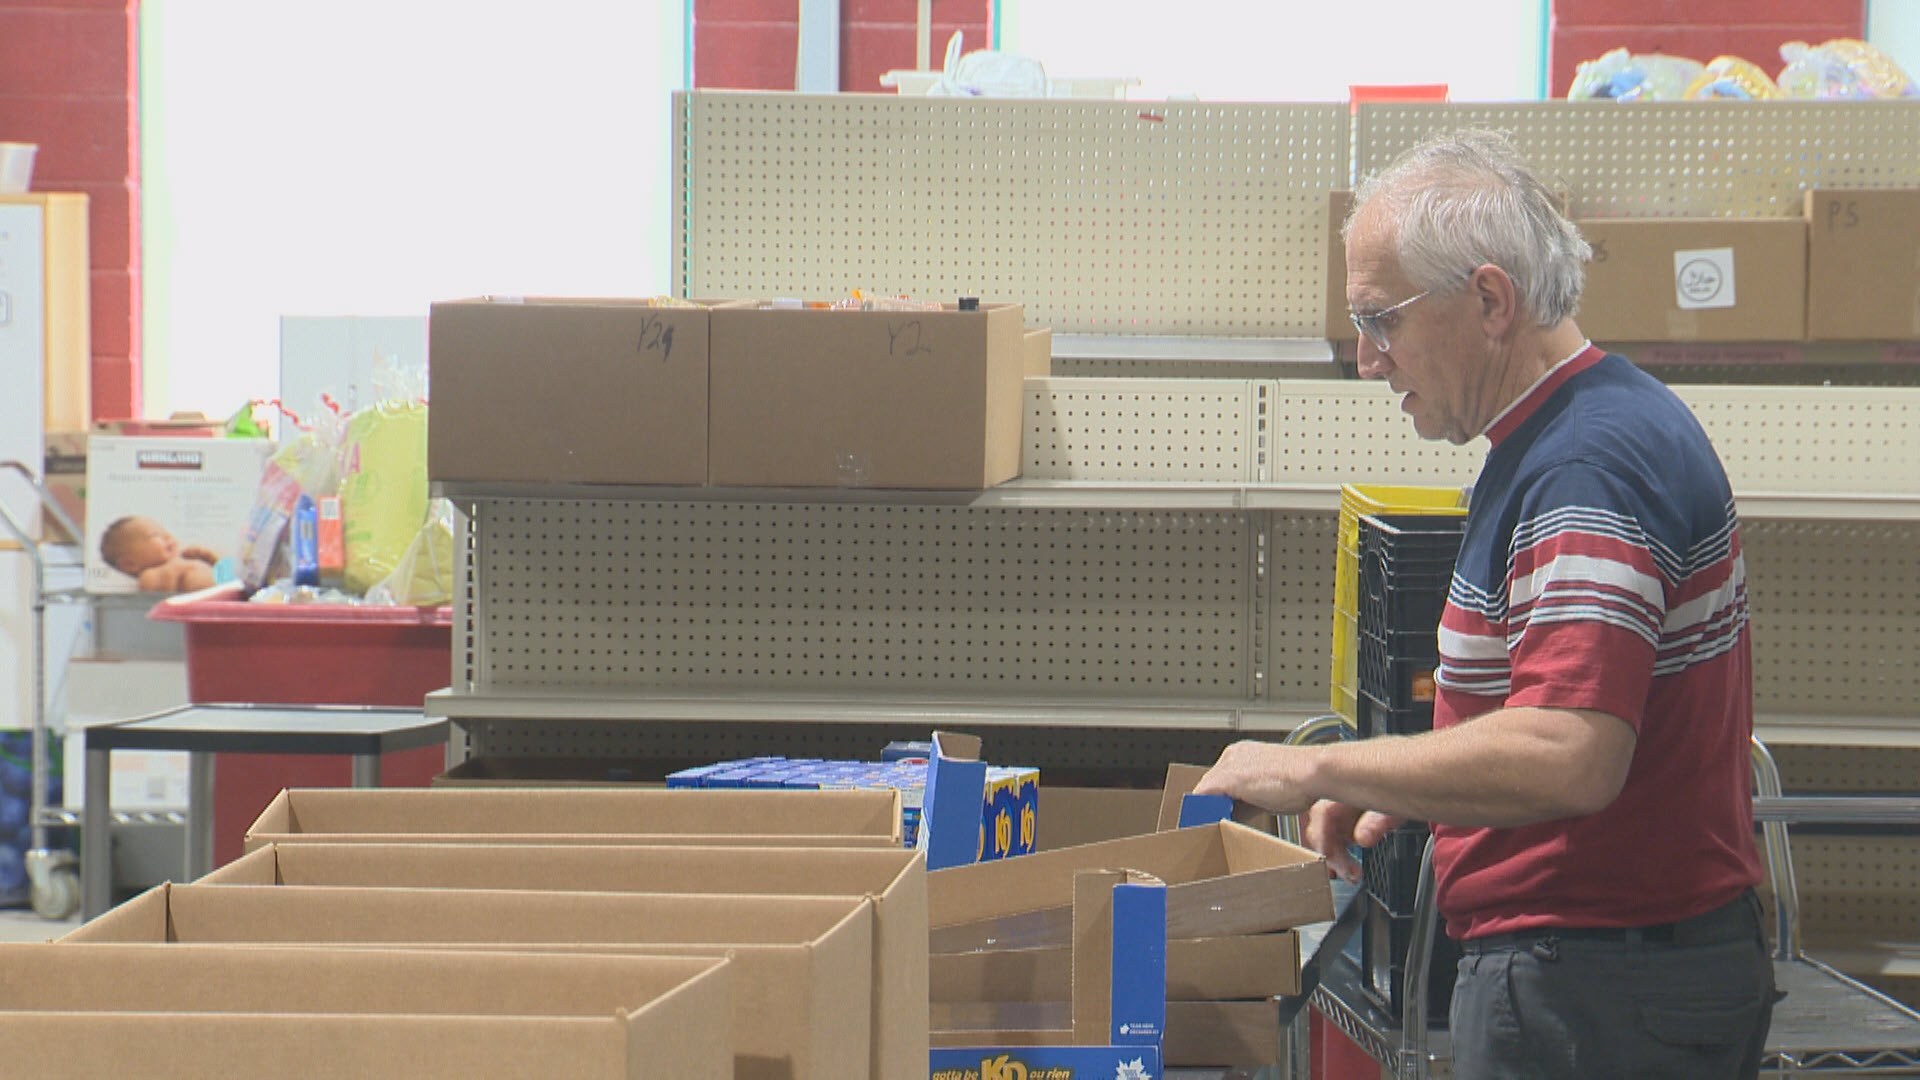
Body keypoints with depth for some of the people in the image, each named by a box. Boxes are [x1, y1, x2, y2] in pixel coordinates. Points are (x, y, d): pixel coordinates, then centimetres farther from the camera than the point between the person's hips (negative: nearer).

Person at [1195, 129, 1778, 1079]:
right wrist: (1394, 791, 10)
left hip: (1587, 992, -10)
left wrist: (1320, 770, -22)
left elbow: (1566, 758, -32)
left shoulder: (1587, 467, -21)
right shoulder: (1615, 421, 13)